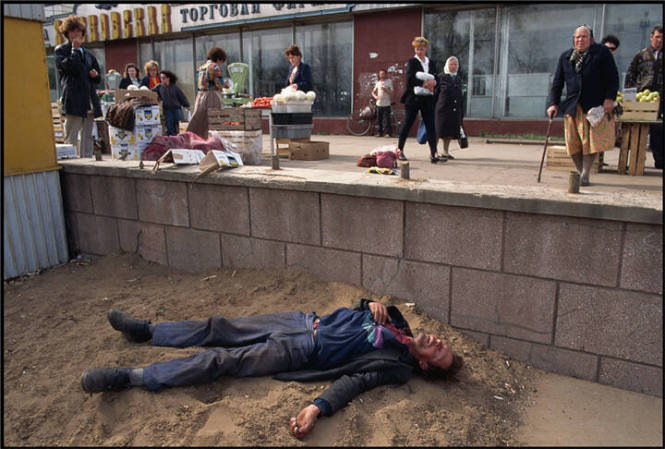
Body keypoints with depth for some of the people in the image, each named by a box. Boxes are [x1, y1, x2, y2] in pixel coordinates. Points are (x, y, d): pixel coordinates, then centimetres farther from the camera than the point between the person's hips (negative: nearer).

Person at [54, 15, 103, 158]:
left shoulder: (87, 54, 22)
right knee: (71, 138, -8)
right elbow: (71, 67, -14)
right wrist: (75, 49, -4)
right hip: (73, 101, -6)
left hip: (89, 101, 6)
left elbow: (98, 78, 26)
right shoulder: (61, 50, 5)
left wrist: (95, 75, 3)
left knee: (87, 137, 9)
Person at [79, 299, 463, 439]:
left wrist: (318, 408, -36)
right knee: (221, 329, 7)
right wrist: (373, 304, -4)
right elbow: (360, 309, 20)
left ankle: (130, 377, -3)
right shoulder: (398, 324, 8)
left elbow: (355, 380, -21)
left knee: (222, 359, -13)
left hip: (300, 351, -6)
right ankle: (146, 330, 23)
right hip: (306, 321, 6)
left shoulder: (398, 366, -10)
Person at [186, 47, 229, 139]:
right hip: (212, 96, -7)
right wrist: (225, 84, 9)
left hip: (200, 96, 7)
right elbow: (219, 85, -13)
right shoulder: (216, 67, -7)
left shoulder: (201, 67, 16)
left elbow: (198, 85, 17)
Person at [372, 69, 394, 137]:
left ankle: (390, 134, -3)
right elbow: (373, 92, 17)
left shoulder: (389, 81, 1)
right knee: (379, 120, 4)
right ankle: (380, 133, 13)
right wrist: (375, 96, -5)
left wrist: (385, 89, -21)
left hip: (386, 104, -4)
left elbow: (391, 93, -4)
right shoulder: (377, 82, 13)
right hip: (379, 104, 4)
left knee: (387, 120, -9)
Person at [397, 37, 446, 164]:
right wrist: (424, 83, -16)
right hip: (413, 97, -4)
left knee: (431, 125, -2)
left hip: (427, 98, 5)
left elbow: (436, 79, 12)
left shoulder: (431, 63, 16)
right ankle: (400, 150, 15)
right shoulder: (412, 62, 1)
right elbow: (410, 79, -12)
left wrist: (433, 82, -10)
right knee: (407, 124, 1)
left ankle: (434, 153, -5)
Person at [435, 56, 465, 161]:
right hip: (442, 109, -5)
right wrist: (434, 108, -8)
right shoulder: (441, 77, 0)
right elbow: (435, 93, -2)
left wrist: (462, 111, 15)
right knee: (440, 130, -4)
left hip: (455, 110, 5)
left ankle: (445, 152, 17)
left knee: (451, 132, 7)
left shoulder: (458, 79, 17)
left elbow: (460, 96, 20)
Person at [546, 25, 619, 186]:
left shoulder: (602, 52, 5)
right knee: (574, 142, 0)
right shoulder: (565, 57, 13)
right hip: (572, 106, 3)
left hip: (595, 106, -3)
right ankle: (581, 172, 13)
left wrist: (609, 98, -9)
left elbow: (613, 77, 2)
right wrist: (553, 103, 2)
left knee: (591, 140, -6)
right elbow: (557, 82, 13)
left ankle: (585, 176, -2)